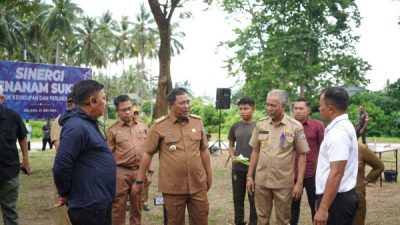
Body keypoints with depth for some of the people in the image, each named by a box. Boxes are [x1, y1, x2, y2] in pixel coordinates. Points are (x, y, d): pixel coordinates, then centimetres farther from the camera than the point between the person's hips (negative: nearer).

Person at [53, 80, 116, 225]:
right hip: (89, 207, -10)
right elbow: (61, 166, -24)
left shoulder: (88, 123, 11)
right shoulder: (77, 127, -22)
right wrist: (66, 194, -11)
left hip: (101, 203, 10)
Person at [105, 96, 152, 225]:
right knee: (118, 208, 3)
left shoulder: (143, 126, 8)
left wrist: (150, 171, 7)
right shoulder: (112, 130, -2)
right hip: (121, 172, -3)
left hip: (139, 172, 3)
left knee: (137, 208, 13)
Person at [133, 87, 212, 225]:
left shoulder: (197, 122, 5)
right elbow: (148, 154, -2)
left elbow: (204, 151, 12)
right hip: (172, 187, -3)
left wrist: (209, 175, 15)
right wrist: (140, 180, 1)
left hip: (198, 185, 3)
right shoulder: (159, 126, -7)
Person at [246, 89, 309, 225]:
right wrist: (250, 177, 6)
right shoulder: (260, 124, 1)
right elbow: (255, 151, 8)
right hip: (261, 181, 3)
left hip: (284, 183, -3)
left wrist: (299, 182, -8)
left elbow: (301, 155, -4)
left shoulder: (295, 127, -9)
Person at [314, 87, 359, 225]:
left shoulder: (338, 132, -20)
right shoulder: (343, 126, 12)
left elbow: (336, 173, -26)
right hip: (343, 196, 10)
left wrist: (323, 208, -26)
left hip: (336, 199, -10)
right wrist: (322, 200, 25)